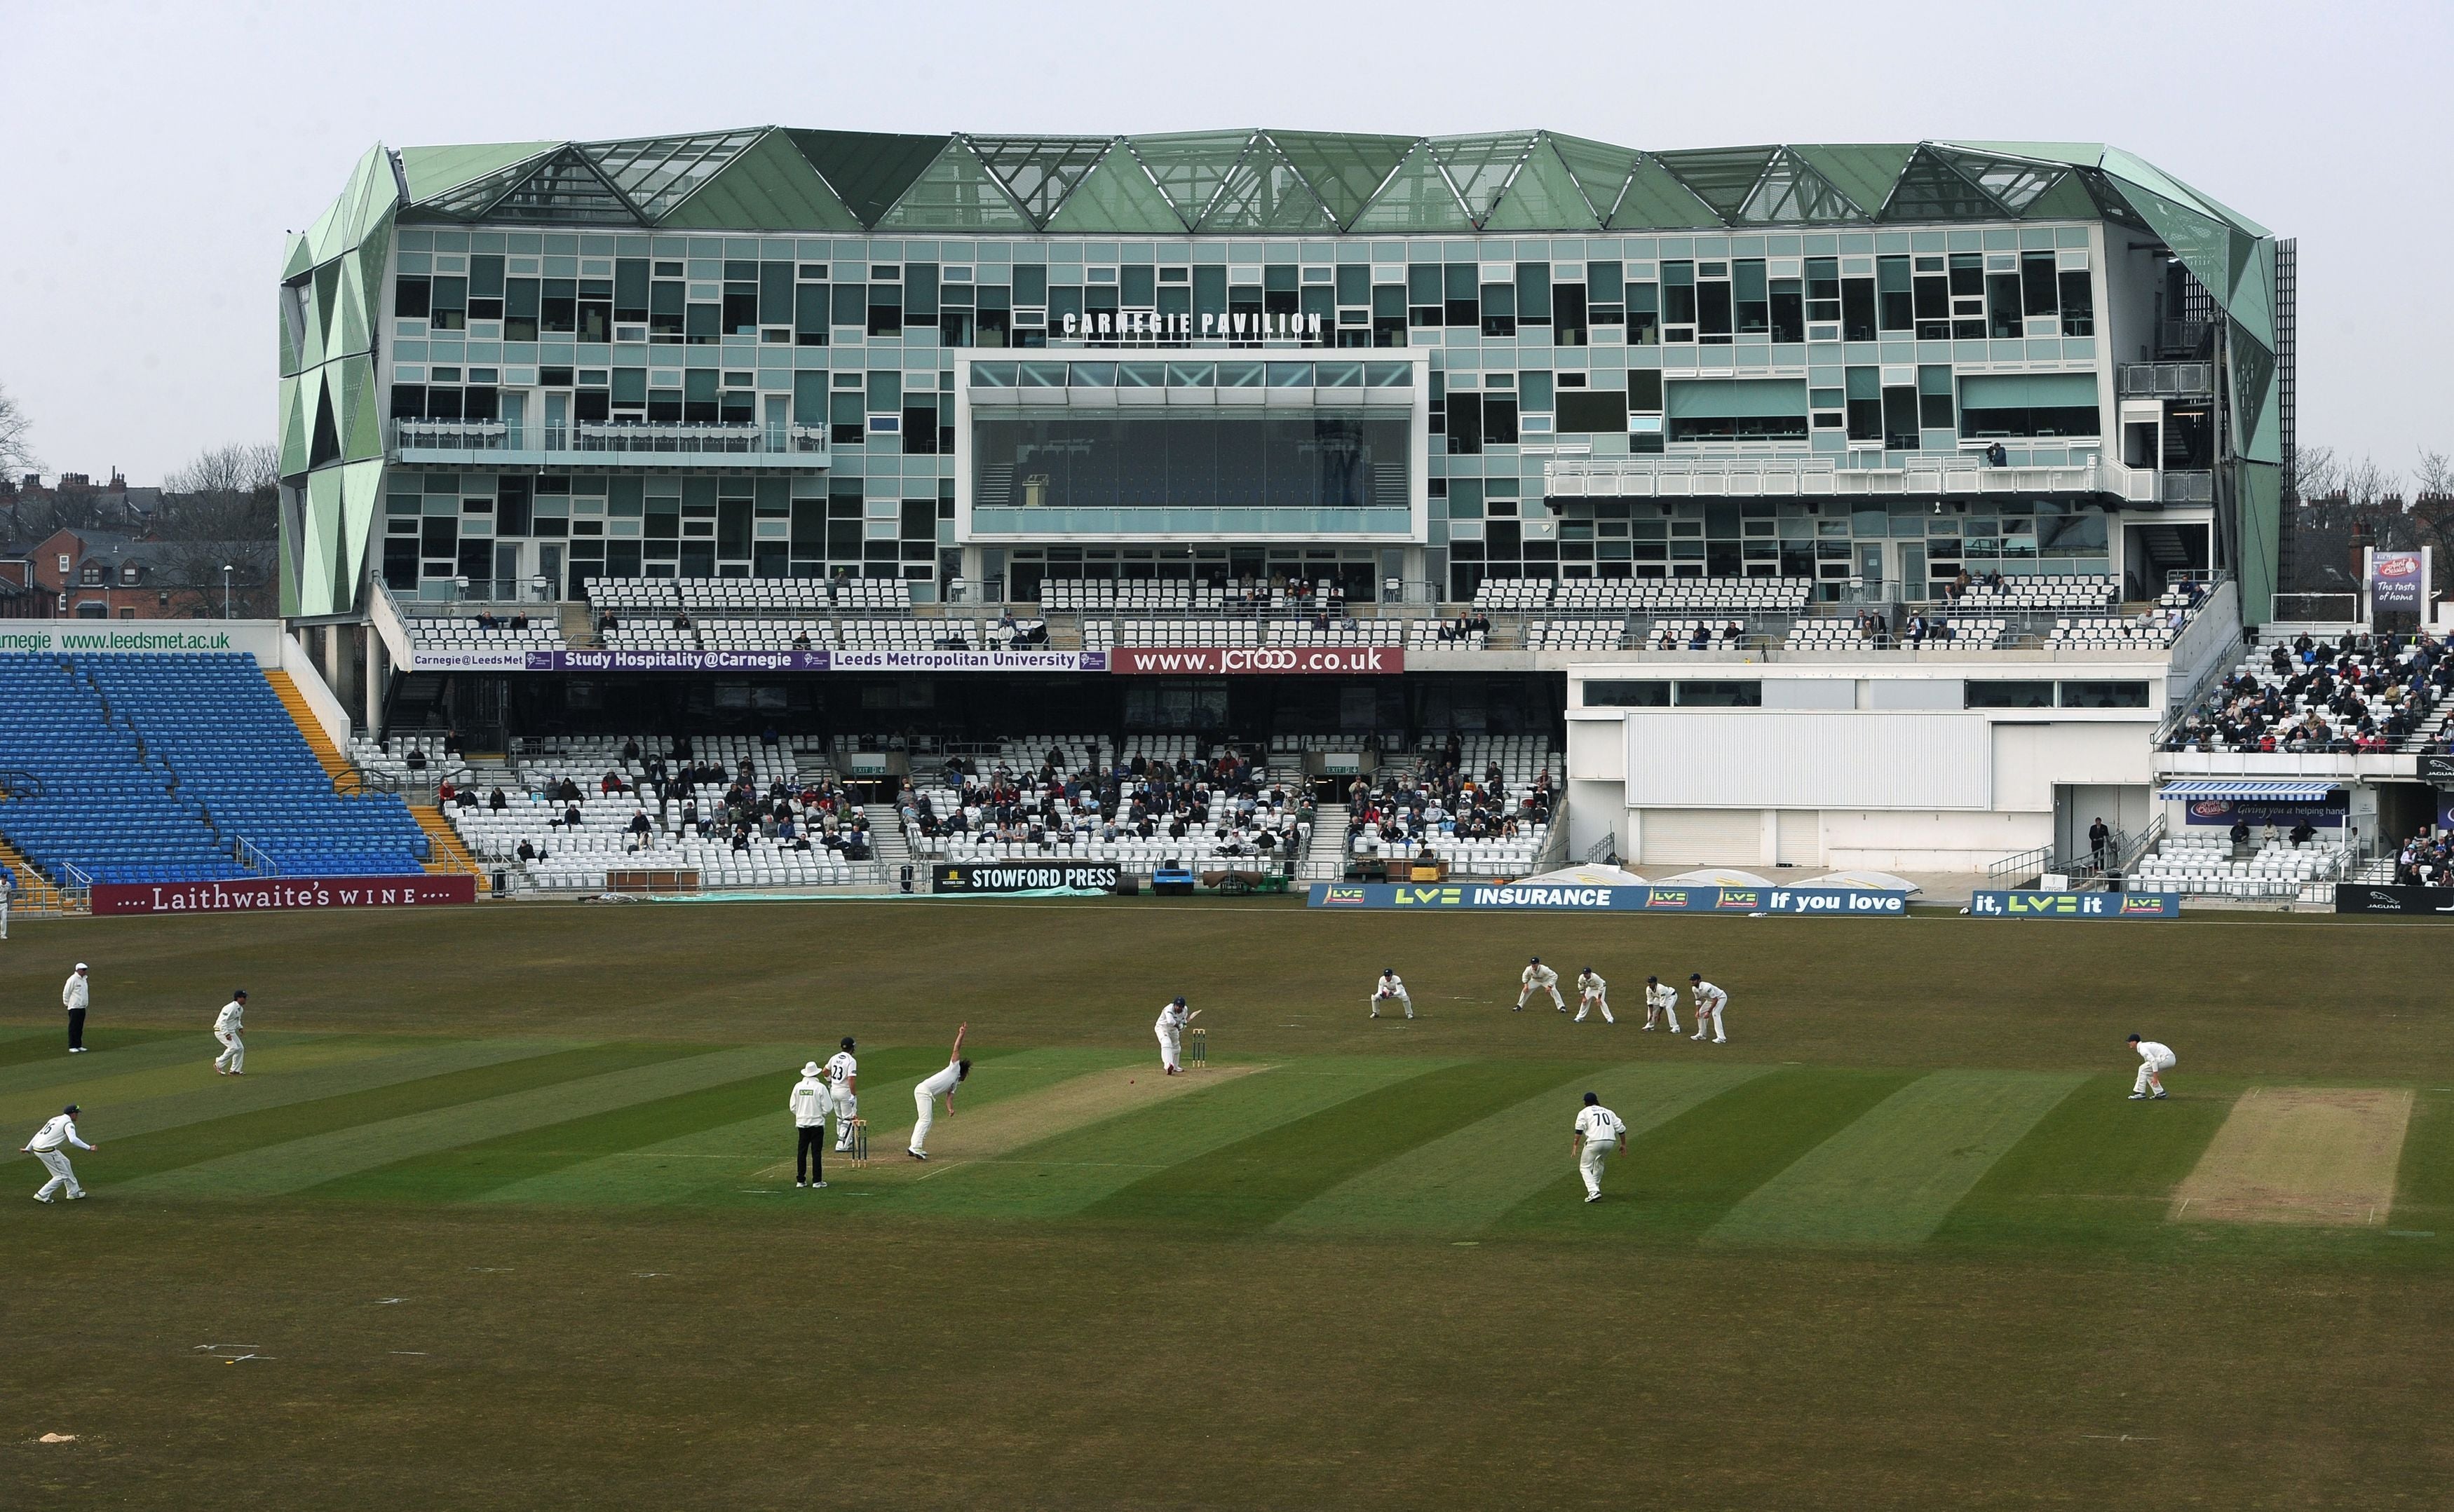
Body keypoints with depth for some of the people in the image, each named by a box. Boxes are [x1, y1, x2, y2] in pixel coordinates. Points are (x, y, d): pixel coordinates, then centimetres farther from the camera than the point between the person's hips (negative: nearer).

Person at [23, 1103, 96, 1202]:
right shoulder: (68, 1124, -8)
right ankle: (42, 1196, 0)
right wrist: (88, 1148, -22)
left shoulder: (55, 1120, 19)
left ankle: (74, 1192, 32)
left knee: (65, 1162, 25)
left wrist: (28, 1148, 22)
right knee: (62, 1175, 1)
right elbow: (73, 1140, -26)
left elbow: (39, 1133, 20)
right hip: (47, 1152, -10)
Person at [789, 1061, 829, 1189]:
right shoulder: (820, 1087, -10)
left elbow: (792, 1107, 3)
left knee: (801, 1152, 9)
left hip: (801, 1123, 3)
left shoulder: (798, 1086, 0)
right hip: (817, 1123, -3)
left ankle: (800, 1180, 8)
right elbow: (826, 1108, -9)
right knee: (816, 1153, 1)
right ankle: (817, 1181, -1)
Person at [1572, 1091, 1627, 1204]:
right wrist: (1623, 1144, 26)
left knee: (1585, 1167, 5)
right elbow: (1621, 1128, 18)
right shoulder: (1608, 1112, 25)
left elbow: (1579, 1129, -6)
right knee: (1599, 1161, 32)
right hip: (1611, 1142, 5)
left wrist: (1575, 1145, -9)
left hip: (1594, 1141, -5)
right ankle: (1595, 1187, 39)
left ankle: (1593, 1191, -14)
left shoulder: (1584, 1112, 12)